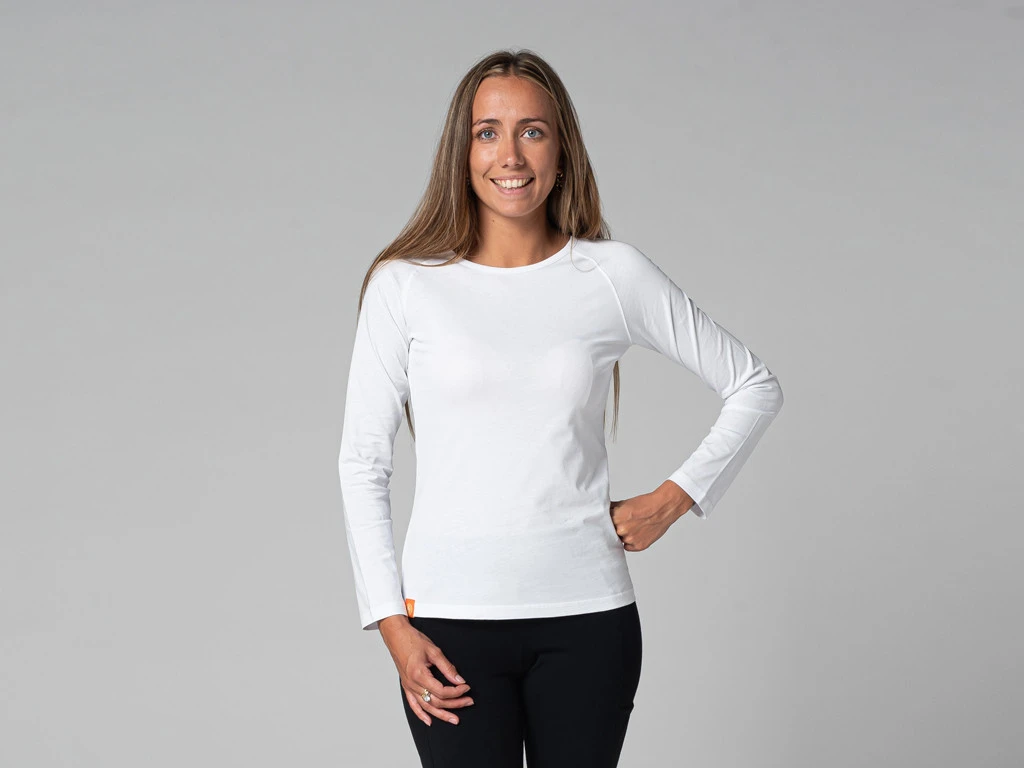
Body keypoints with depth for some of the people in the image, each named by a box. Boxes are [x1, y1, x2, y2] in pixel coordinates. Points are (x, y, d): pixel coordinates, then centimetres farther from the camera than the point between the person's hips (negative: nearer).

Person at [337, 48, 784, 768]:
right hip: (453, 617, -1)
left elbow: (755, 388, 11)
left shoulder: (616, 274, 1)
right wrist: (392, 623, -4)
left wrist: (672, 499, 2)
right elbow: (363, 461, 2)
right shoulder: (405, 284, -1)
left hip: (588, 615, 1)